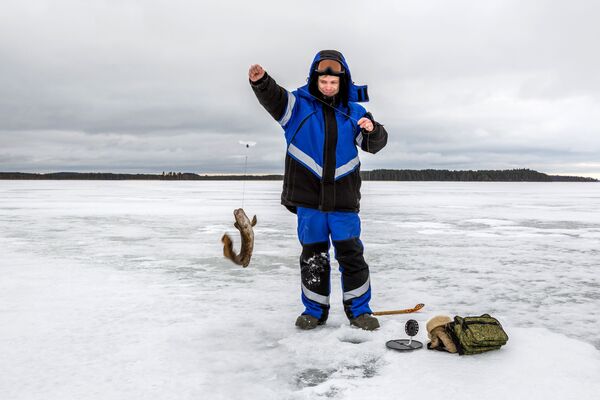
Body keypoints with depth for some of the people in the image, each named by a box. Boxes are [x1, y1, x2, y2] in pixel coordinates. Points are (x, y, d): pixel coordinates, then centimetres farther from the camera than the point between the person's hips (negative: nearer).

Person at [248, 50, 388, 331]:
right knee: (313, 255, 8)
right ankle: (315, 309, 22)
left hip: (344, 197, 1)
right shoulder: (299, 104, 3)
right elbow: (273, 98, -15)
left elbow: (375, 144, 8)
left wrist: (372, 130, -14)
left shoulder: (354, 112, 9)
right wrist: (260, 81, -37)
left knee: (351, 253, 2)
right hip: (308, 195, 0)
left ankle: (358, 309, 16)